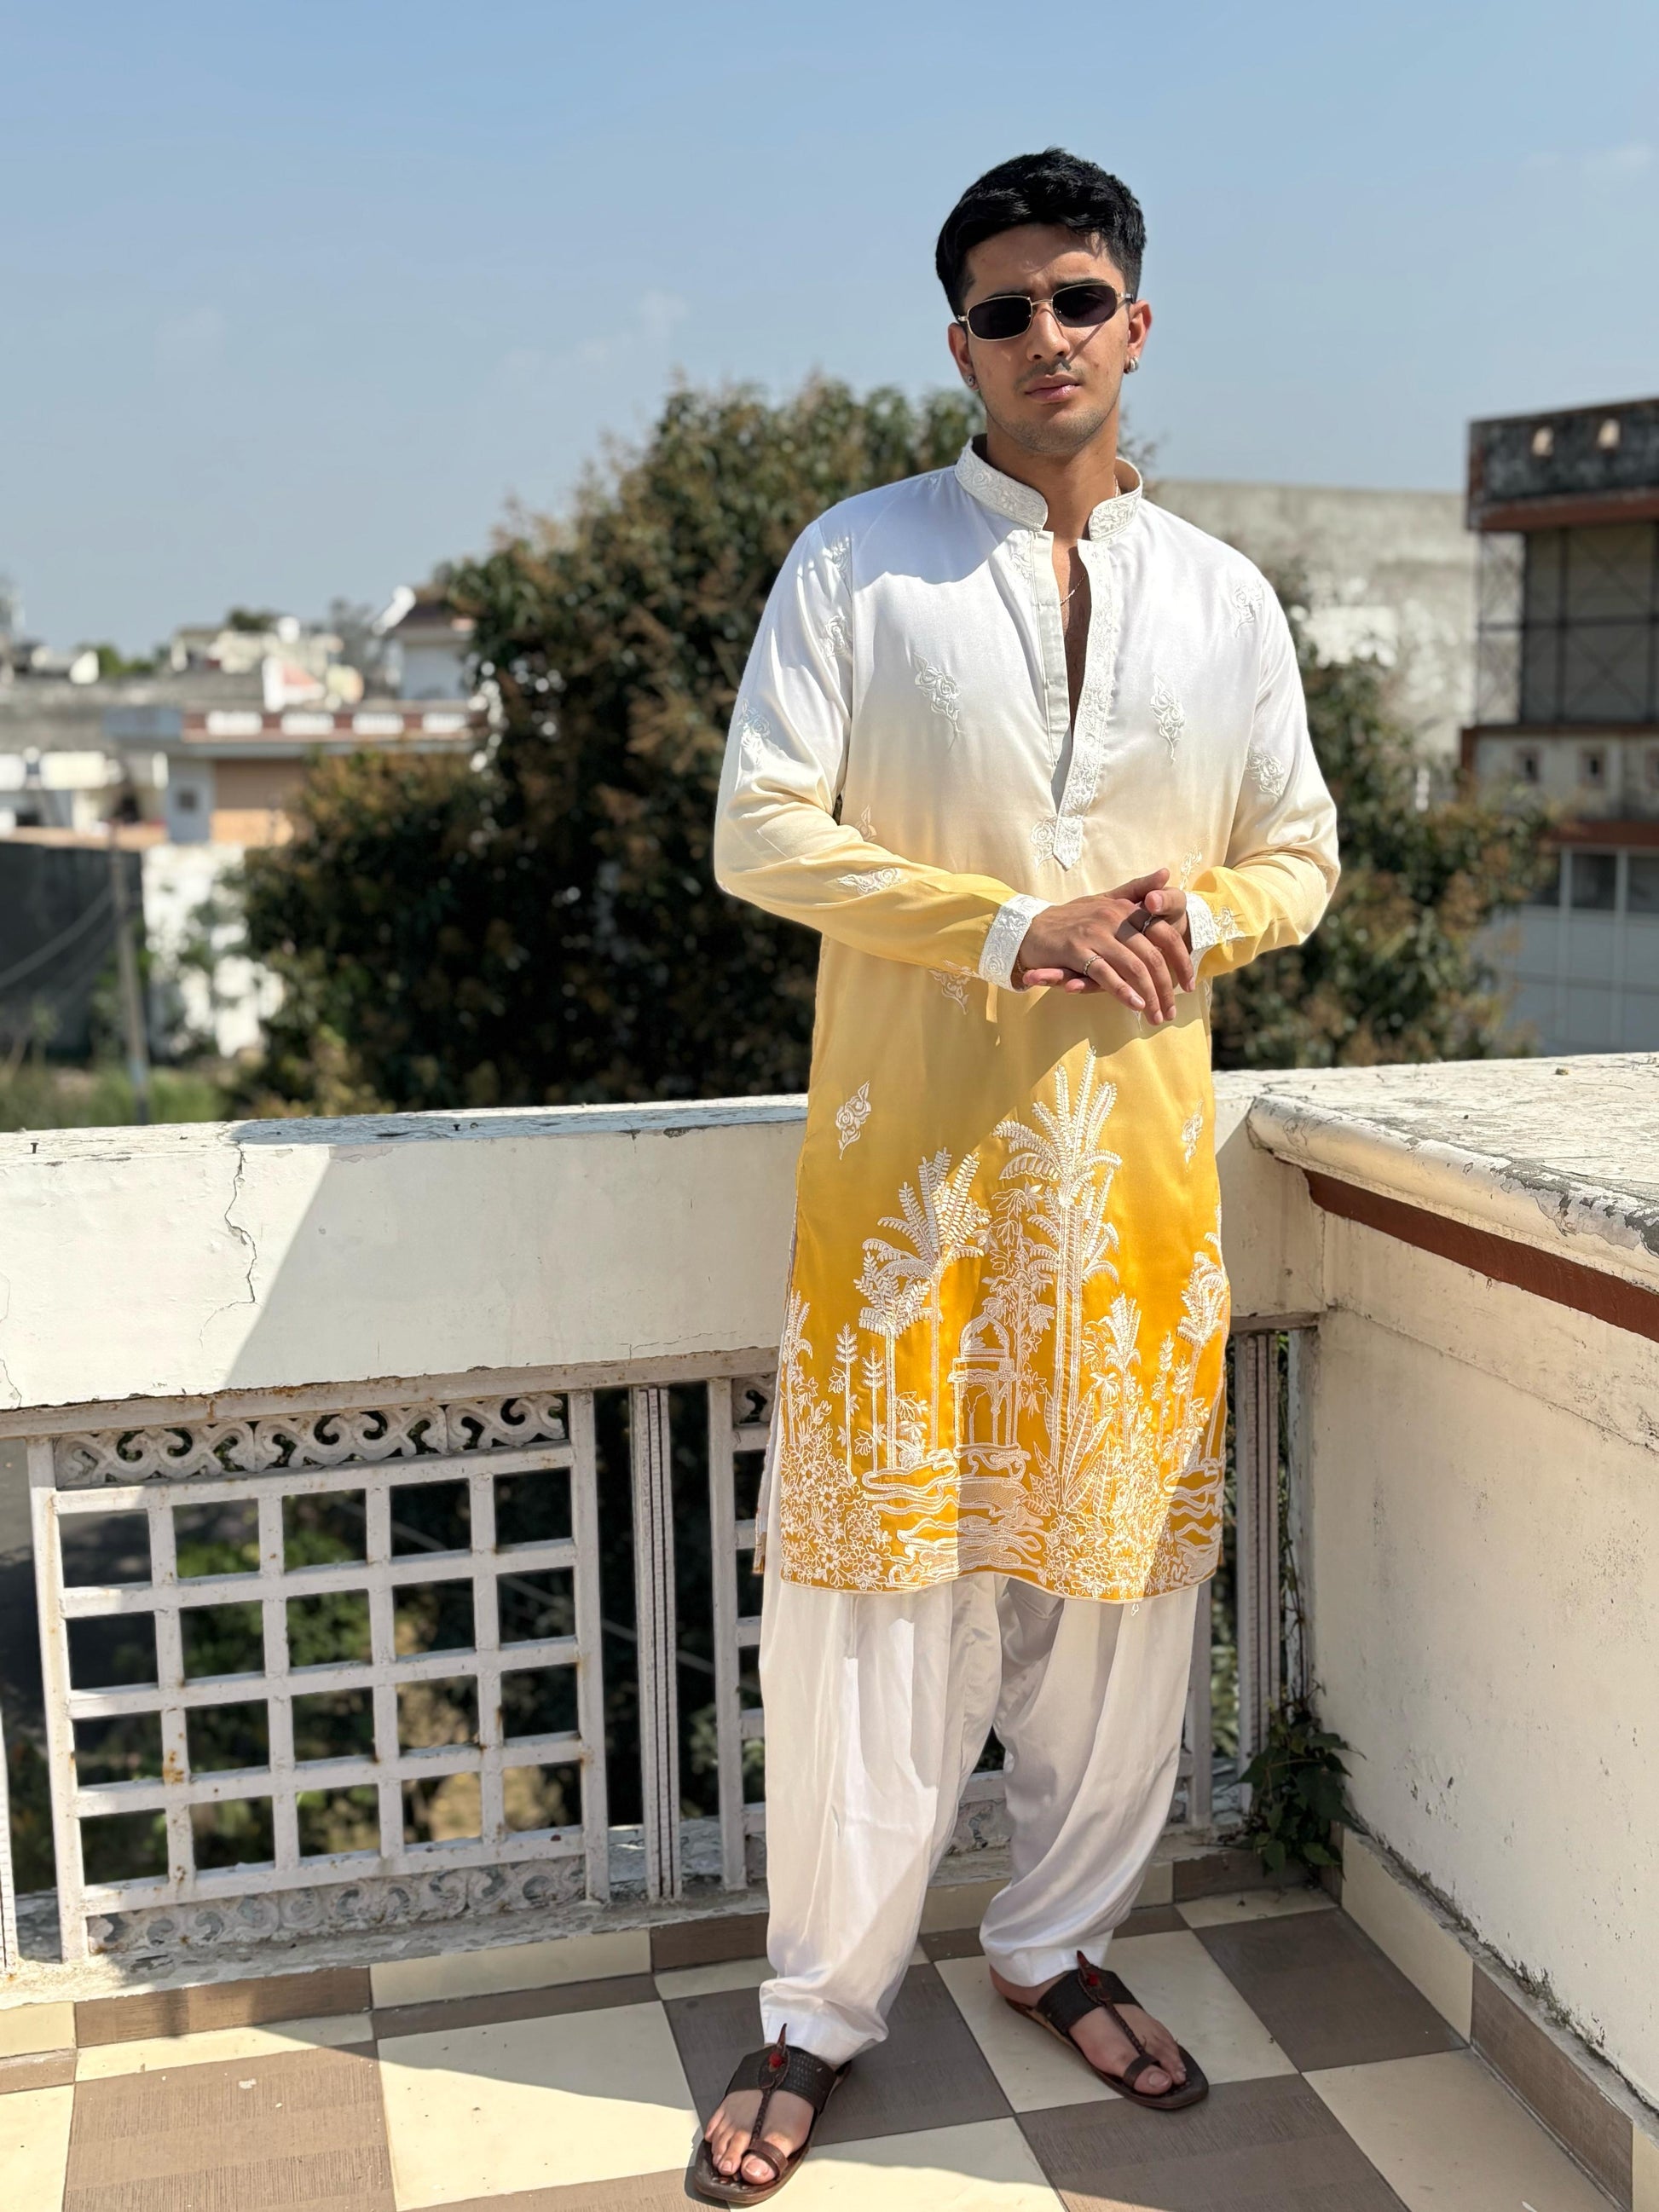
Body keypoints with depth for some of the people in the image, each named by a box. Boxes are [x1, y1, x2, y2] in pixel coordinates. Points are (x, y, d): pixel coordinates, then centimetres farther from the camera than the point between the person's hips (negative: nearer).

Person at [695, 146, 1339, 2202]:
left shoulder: (1224, 599, 11)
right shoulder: (857, 559, 1)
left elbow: (1298, 853, 15)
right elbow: (761, 831, -6)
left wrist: (1195, 918, -9)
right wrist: (1012, 929, -17)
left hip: (1138, 1146, 3)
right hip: (908, 1136, -3)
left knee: (1125, 1563, 10)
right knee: (871, 1569, 1)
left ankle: (1059, 1941, 32)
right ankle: (821, 2008, 18)